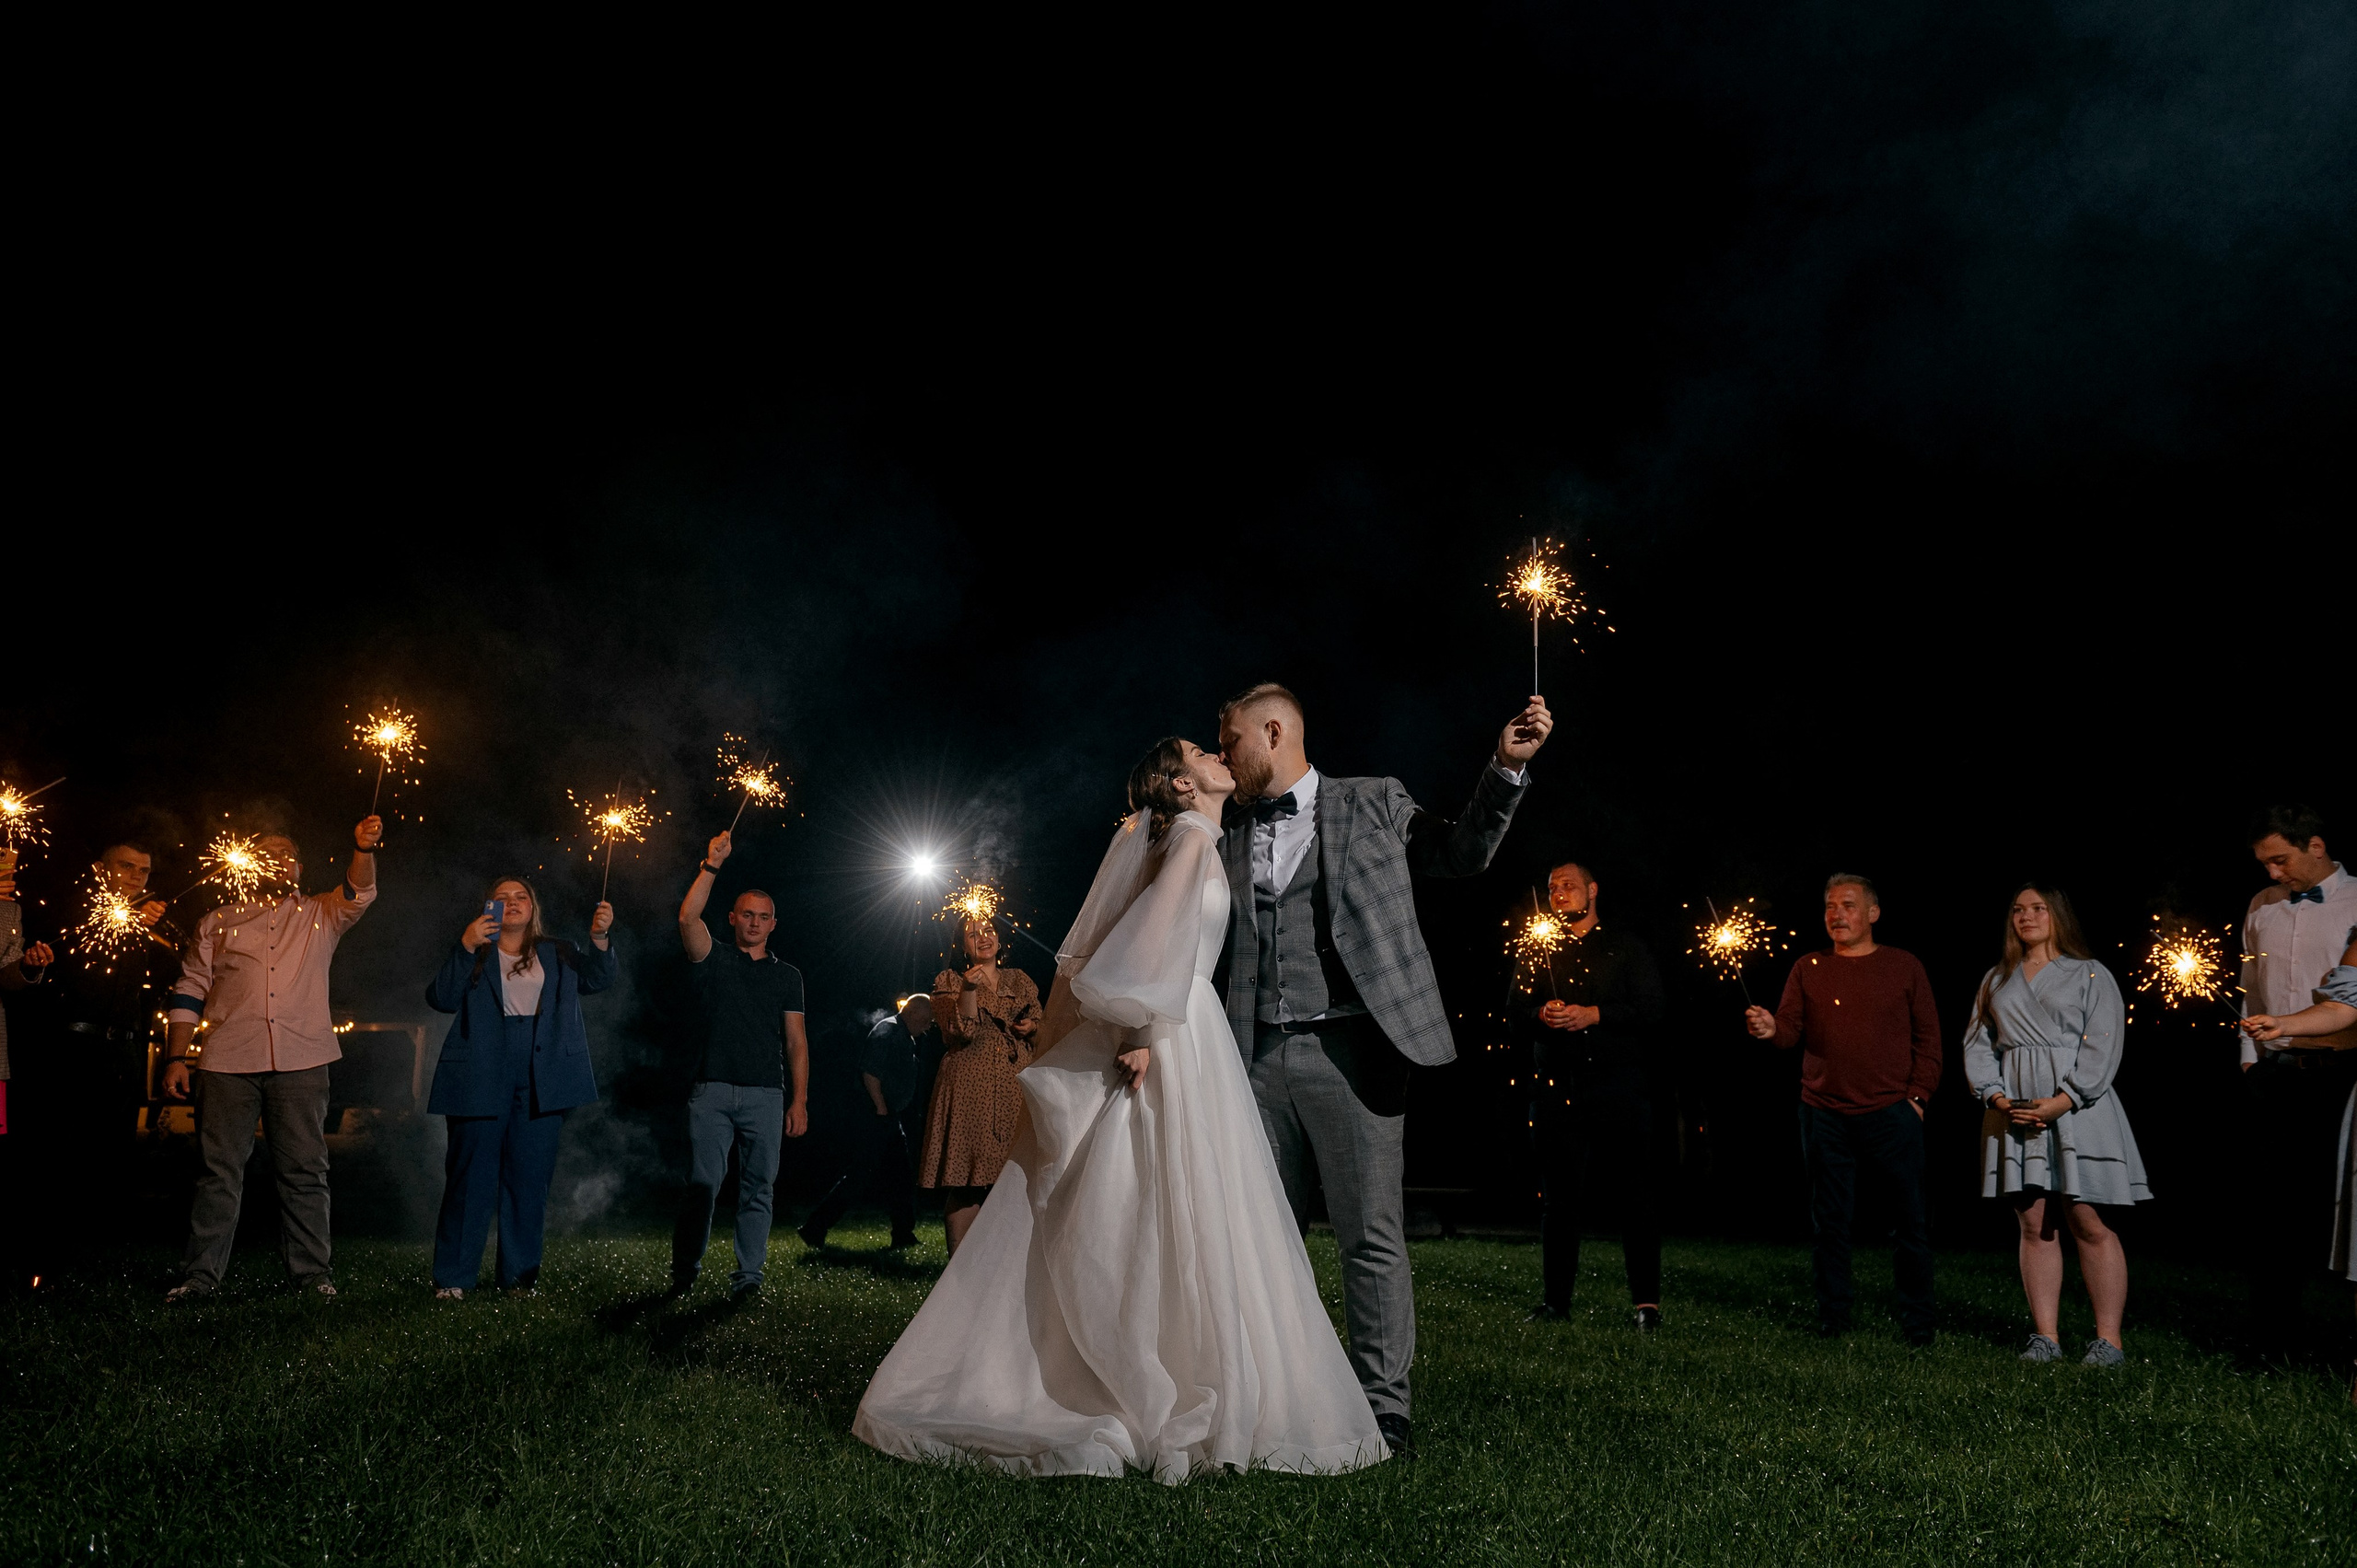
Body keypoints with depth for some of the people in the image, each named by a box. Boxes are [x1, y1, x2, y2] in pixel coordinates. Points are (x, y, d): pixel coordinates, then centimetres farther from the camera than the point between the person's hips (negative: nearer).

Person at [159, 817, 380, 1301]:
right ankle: (200, 1275, 9)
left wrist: (364, 849, -26)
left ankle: (313, 1272, 7)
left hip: (301, 1061, 0)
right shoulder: (218, 924, 16)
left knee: (305, 1170, 2)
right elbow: (188, 993, 13)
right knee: (220, 1171, 2)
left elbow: (358, 893, -6)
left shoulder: (320, 916, 14)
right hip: (228, 1062, 0)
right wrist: (176, 1057, 3)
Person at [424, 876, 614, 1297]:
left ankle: (521, 1277, 15)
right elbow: (440, 999, -4)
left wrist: (600, 938, -18)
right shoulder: (473, 954, 10)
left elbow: (597, 979, 0)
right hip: (482, 1079, -2)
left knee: (530, 1180, 6)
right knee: (471, 1178, 1)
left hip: (540, 1082, 2)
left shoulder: (558, 955, 15)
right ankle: (451, 1278, 9)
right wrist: (466, 947, -15)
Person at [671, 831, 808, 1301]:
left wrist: (799, 1100, 3)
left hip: (765, 1094, 1)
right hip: (712, 1092, -1)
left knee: (757, 1189, 1)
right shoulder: (715, 965, 10)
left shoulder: (787, 975, 15)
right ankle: (684, 1272, 8)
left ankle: (749, 1276, 6)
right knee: (702, 1184, -4)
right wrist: (712, 866, -14)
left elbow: (796, 1040, 11)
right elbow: (688, 918, -8)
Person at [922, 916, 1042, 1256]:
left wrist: (1031, 1026, 2)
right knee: (965, 1177, -8)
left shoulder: (1020, 981, 18)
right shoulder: (949, 982, 7)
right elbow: (960, 1034, -6)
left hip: (1016, 1087, 4)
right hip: (969, 1087, -3)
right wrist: (969, 990, -18)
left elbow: (1041, 1022, 24)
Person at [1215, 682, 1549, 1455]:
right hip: (1261, 1058, 4)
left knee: (1371, 1236, -3)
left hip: (1350, 1049, -4)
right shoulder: (1230, 848, 18)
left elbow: (1462, 854, 17)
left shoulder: (1373, 803, 9)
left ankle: (1383, 1413, 5)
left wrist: (1506, 768, 5)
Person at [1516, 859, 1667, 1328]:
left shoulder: (1626, 949, 8)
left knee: (1634, 1193, -5)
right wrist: (1542, 1015, -10)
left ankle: (1646, 1301, 0)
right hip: (1556, 1090, 3)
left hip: (1618, 1086, -3)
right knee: (1557, 1196, 6)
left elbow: (1651, 1011, -2)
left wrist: (1593, 1015, -14)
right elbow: (1517, 1013, 12)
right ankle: (1555, 1298, 14)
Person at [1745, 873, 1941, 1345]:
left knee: (1912, 1219, 3)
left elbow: (1927, 1037, 6)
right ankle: (1832, 1320, 17)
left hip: (1891, 1115, -1)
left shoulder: (1904, 967, 5)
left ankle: (1918, 1323, 16)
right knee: (1831, 1221, 7)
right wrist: (1770, 1028, -23)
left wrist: (1917, 1096, -3)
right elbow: (1789, 1030, 0)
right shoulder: (1808, 970, 7)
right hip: (1825, 1116, 1)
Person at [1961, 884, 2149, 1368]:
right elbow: (1977, 1044, 13)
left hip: (2077, 1107, -4)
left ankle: (2109, 1339, -1)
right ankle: (2046, 1337, 5)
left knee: (2089, 1223, -6)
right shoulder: (1996, 980, 19)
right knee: (2034, 1224, 2)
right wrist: (1995, 1095, -4)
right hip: (2014, 1113, 4)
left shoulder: (2090, 975, 6)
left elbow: (2103, 1046, -3)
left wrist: (2063, 1101, -15)